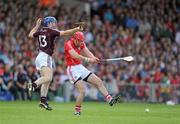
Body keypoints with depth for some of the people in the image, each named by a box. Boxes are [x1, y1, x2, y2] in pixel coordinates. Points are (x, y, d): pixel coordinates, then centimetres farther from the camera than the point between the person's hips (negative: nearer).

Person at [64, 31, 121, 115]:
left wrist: (93, 58, -30)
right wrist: (88, 59, -44)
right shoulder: (68, 44, -18)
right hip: (72, 70, -8)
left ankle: (110, 100, 8)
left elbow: (87, 53, -7)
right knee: (82, 91, -19)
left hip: (81, 68, 8)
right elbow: (75, 56, -34)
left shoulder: (81, 44, 7)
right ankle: (77, 111, -7)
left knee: (99, 82, 5)